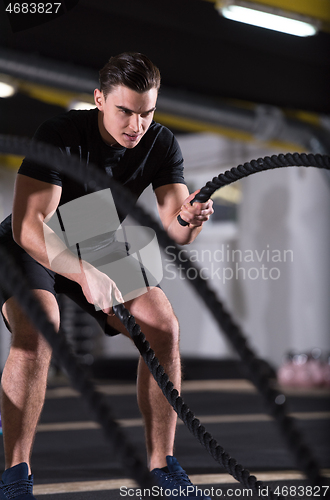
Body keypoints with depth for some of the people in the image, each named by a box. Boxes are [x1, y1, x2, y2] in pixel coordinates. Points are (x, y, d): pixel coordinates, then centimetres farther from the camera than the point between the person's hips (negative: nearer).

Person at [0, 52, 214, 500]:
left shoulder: (160, 144, -15)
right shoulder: (60, 135, -29)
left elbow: (175, 230, -23)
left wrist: (191, 219, -47)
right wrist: (84, 274, -51)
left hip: (102, 249, 4)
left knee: (164, 327, -15)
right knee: (37, 331, -32)